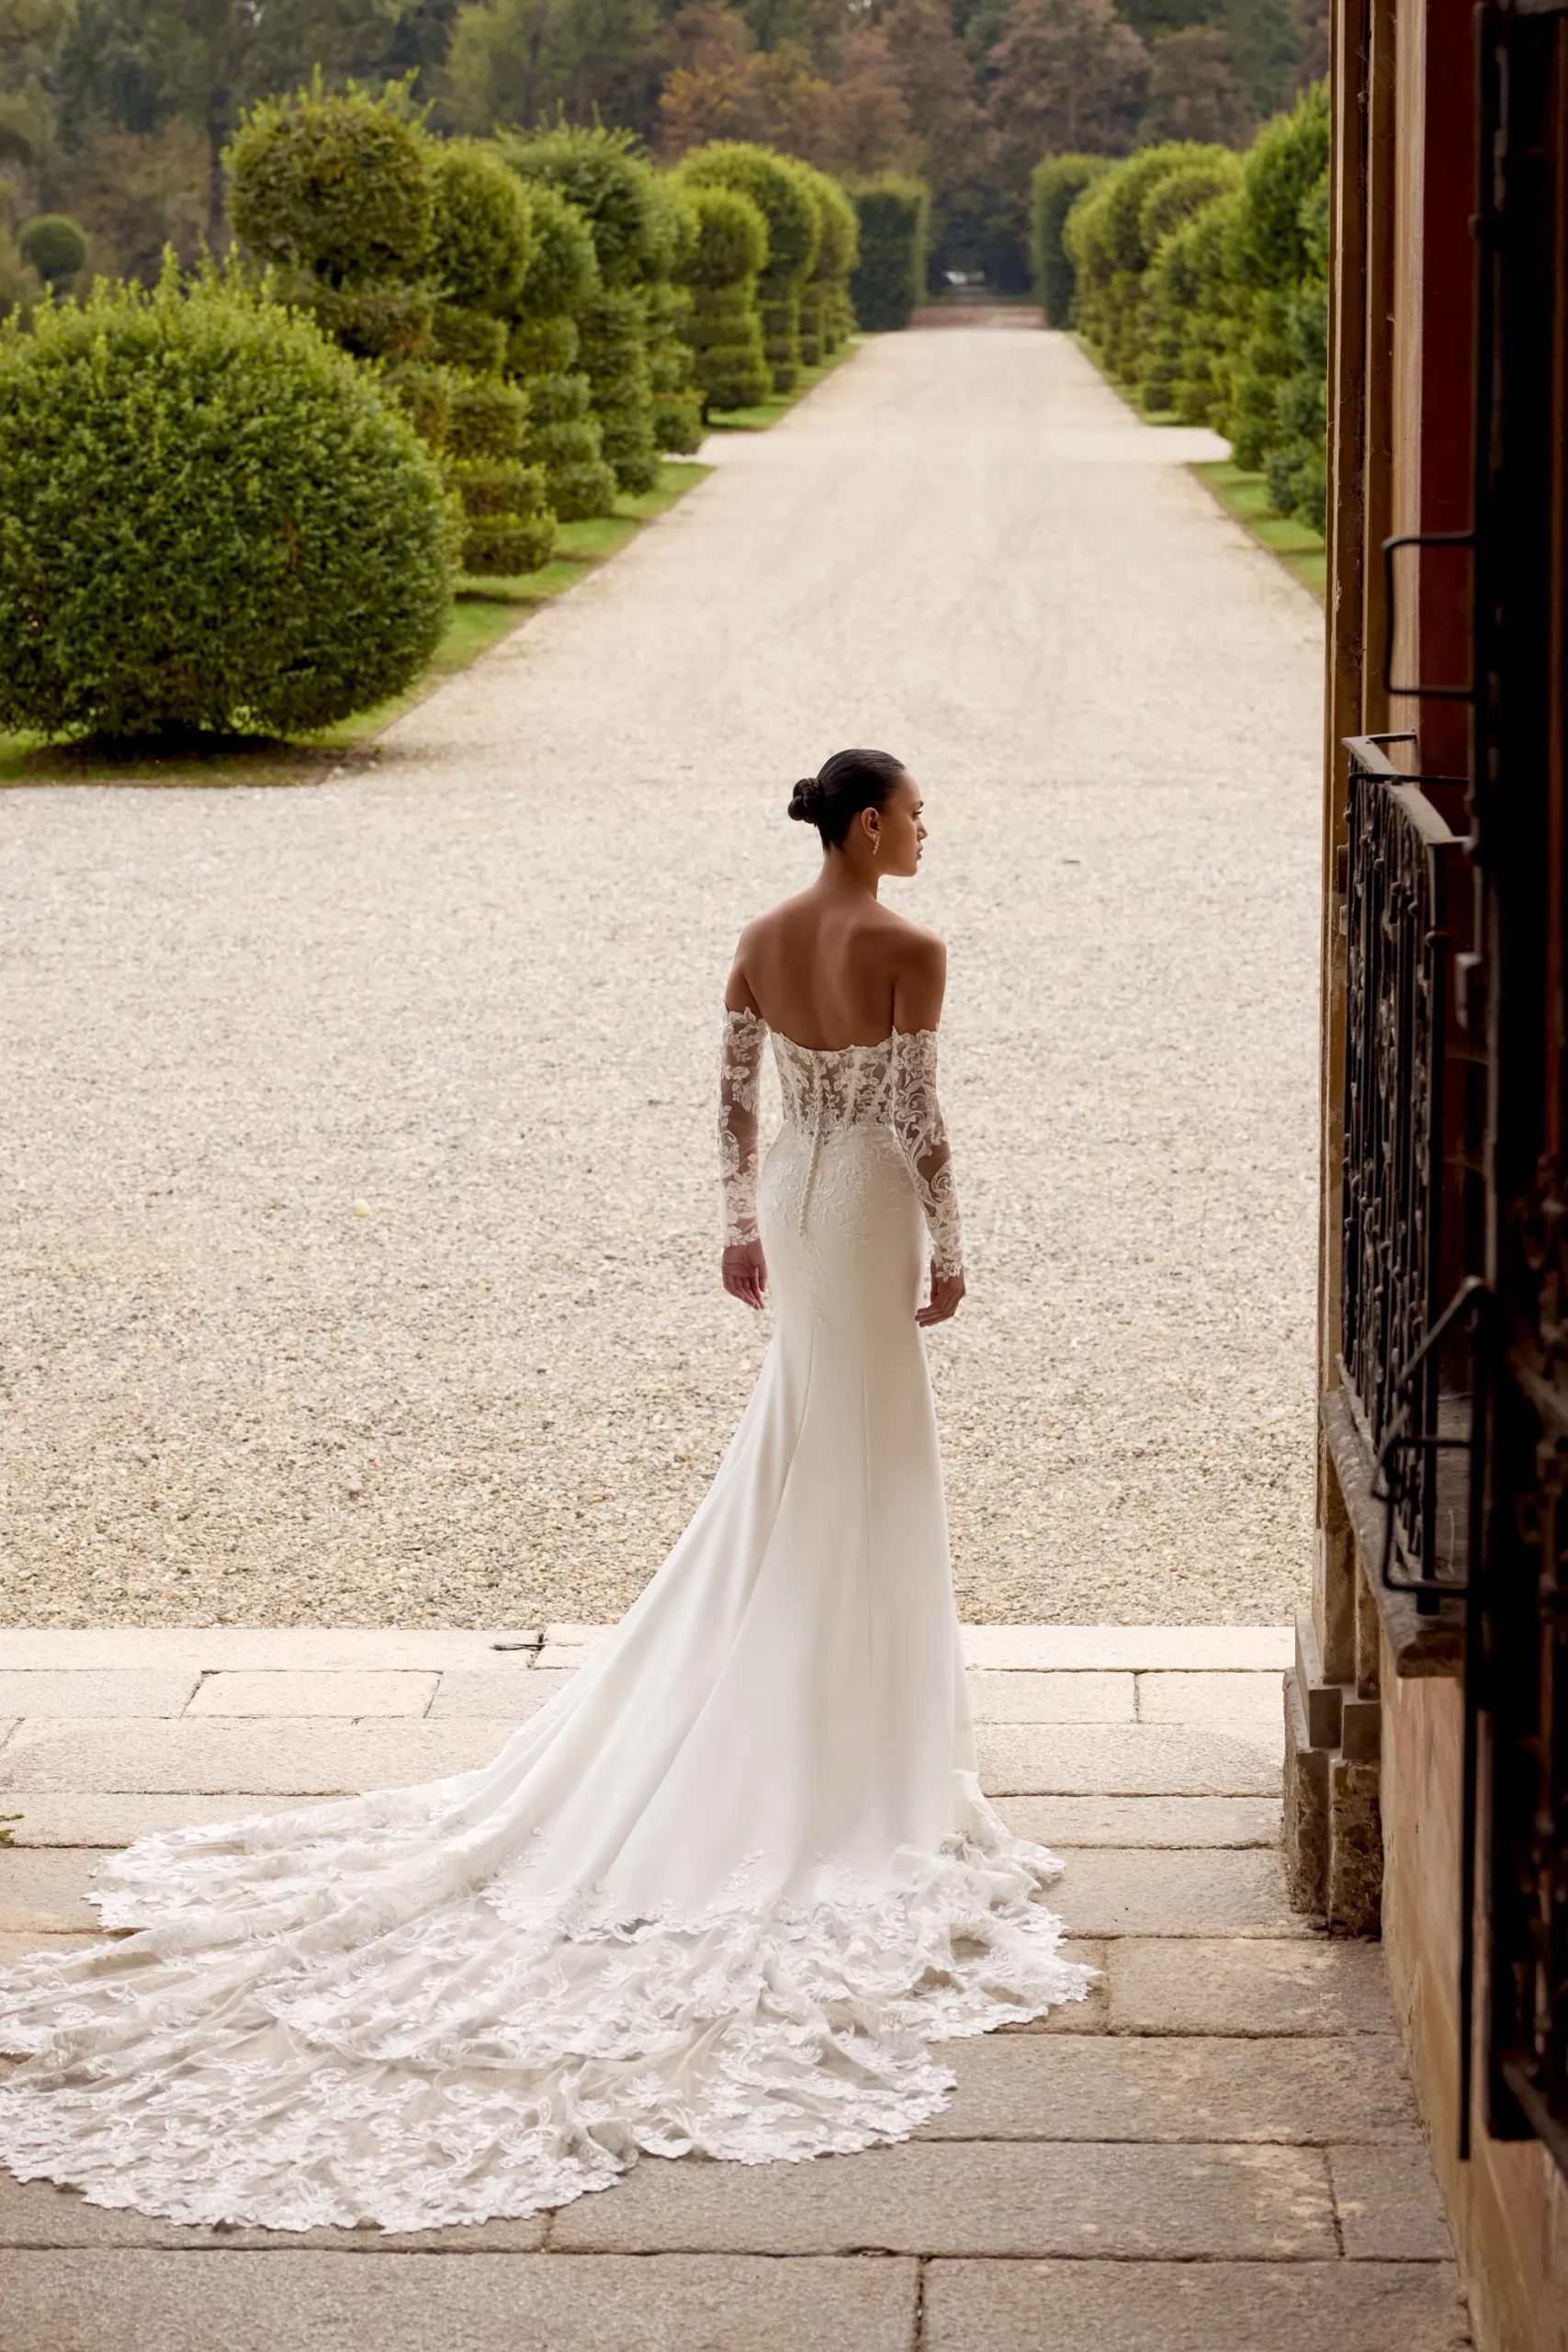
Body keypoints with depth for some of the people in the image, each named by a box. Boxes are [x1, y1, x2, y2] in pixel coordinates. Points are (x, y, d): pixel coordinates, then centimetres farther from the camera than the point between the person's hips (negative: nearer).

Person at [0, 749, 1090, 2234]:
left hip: (792, 1201, 7)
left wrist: (743, 1224, 18)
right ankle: (848, 1753, 13)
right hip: (868, 1212, -7)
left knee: (797, 1457, 20)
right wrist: (950, 1254, -5)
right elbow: (919, 1121, -17)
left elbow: (733, 1097, 8)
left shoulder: (761, 942, 2)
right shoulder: (908, 953, -18)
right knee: (862, 1470, 4)